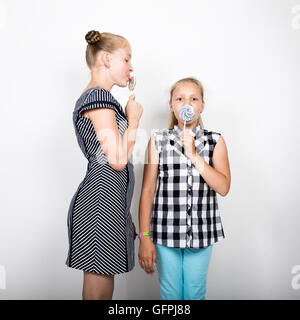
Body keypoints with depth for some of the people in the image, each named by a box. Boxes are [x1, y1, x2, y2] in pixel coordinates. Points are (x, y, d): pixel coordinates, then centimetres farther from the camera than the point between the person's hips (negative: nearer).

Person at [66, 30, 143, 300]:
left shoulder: (90, 97, 20)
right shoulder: (99, 96, -11)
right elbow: (118, 160, -19)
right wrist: (133, 120, -3)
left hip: (107, 204, 10)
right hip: (101, 205, -10)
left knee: (100, 289, 17)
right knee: (99, 292, 1)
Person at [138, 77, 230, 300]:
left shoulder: (215, 141, 2)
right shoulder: (158, 140, -1)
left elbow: (223, 187, -9)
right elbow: (148, 190, -3)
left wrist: (194, 155, -17)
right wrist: (145, 237, -7)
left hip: (201, 231, 1)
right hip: (166, 231, -1)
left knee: (195, 293, 15)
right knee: (170, 294, 12)